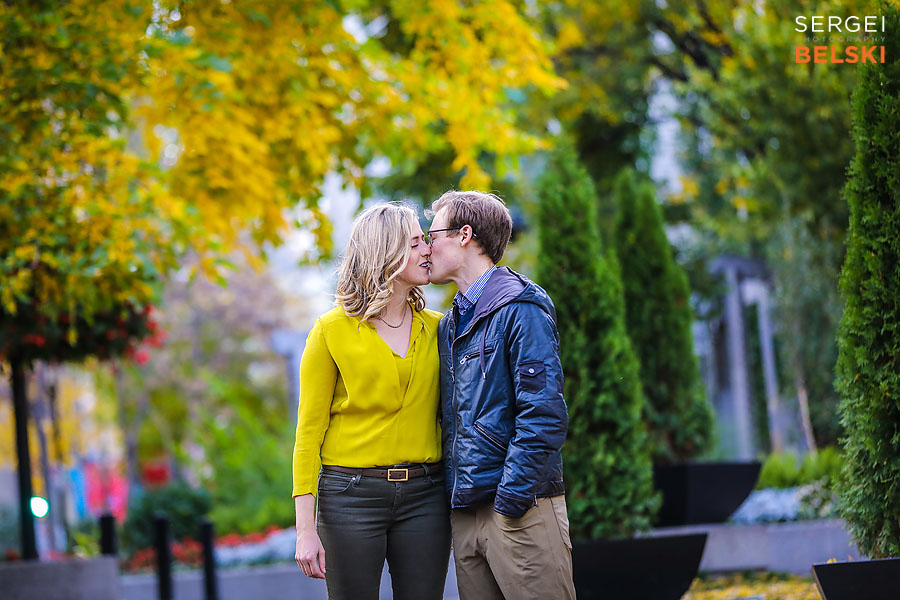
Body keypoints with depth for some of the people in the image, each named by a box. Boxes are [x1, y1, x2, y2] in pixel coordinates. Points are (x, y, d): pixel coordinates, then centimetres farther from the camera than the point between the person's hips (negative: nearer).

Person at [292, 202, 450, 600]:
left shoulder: (435, 328, 10)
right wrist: (305, 527, -8)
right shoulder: (332, 329, -1)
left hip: (424, 493, 3)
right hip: (352, 495, -3)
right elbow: (309, 430, -2)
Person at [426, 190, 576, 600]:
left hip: (520, 508, -8)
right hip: (464, 514, 8)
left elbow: (544, 416, -15)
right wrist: (453, 496, 11)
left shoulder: (519, 308, -7)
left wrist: (510, 501, -18)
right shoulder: (449, 324, 18)